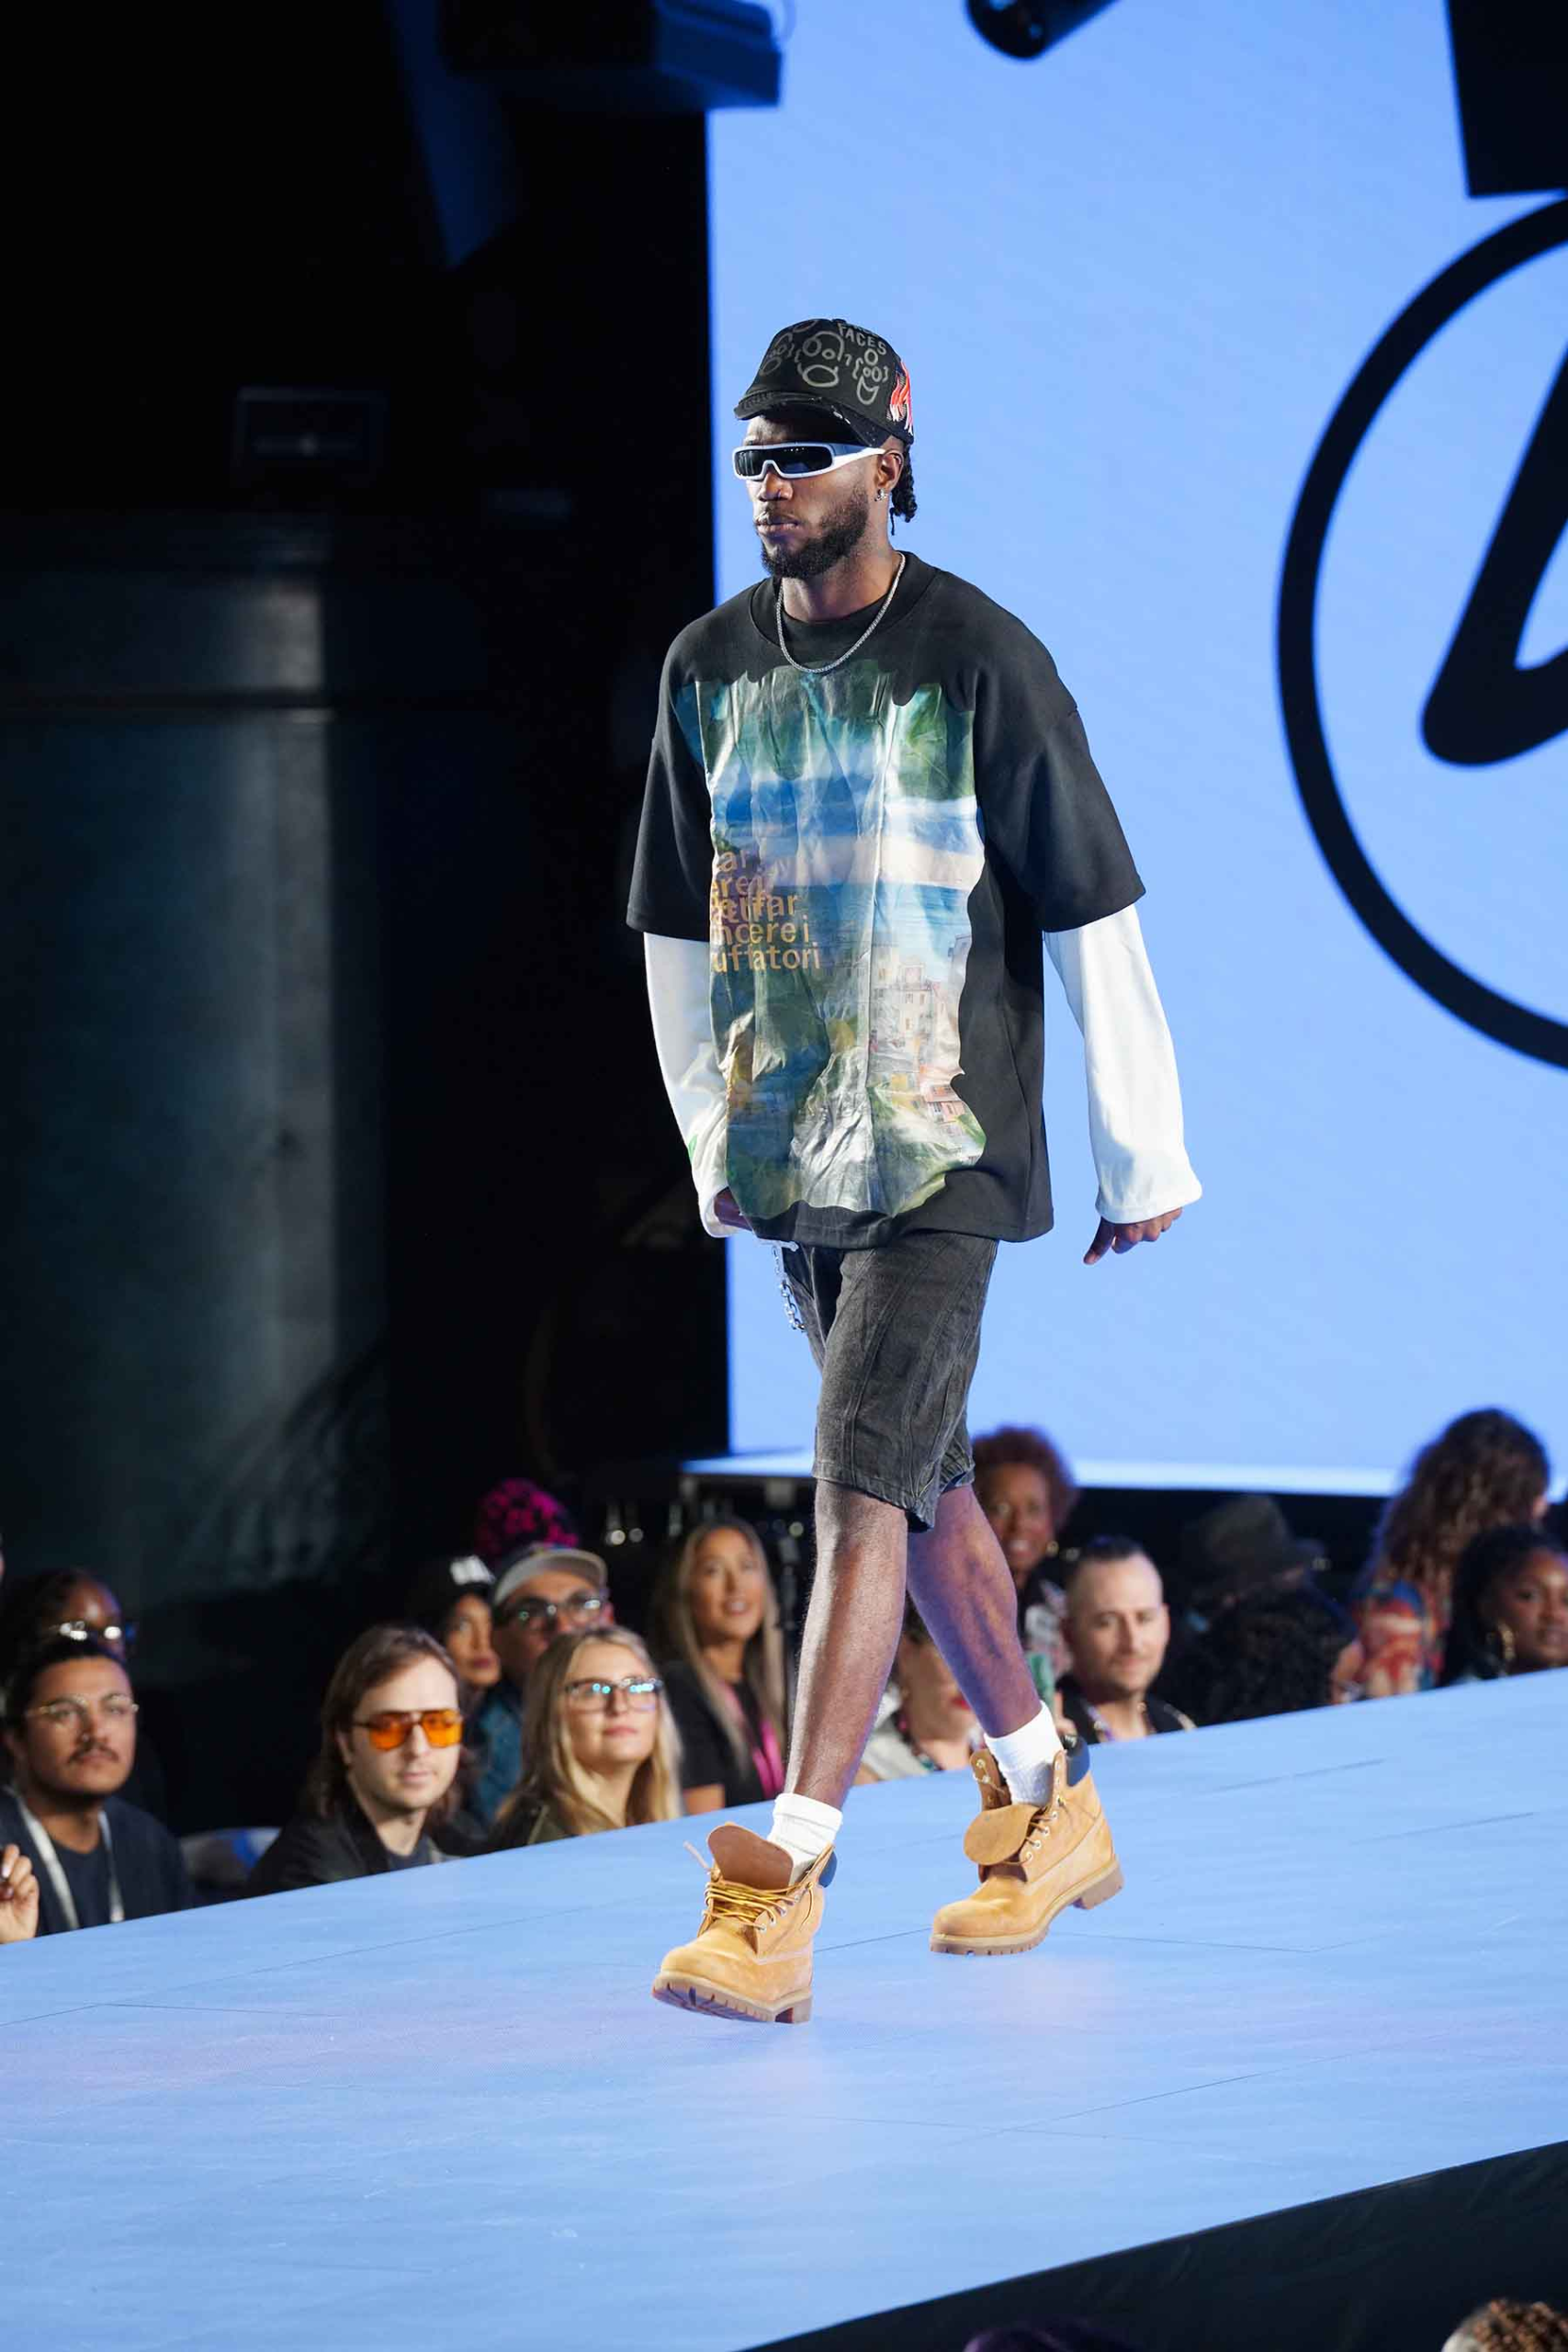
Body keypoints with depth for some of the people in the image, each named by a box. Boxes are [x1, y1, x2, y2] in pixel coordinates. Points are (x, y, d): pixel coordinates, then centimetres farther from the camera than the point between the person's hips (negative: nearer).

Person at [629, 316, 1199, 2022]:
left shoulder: (981, 661, -9)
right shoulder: (710, 669, 8)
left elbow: (1090, 913, -5)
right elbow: (681, 925, 18)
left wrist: (1143, 1151, -3)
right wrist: (713, 1143, 18)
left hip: (947, 1148, -6)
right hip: (797, 1157, 6)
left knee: (863, 1491, -14)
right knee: (921, 1486, 15)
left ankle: (780, 1895, -22)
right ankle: (1048, 1810, 32)